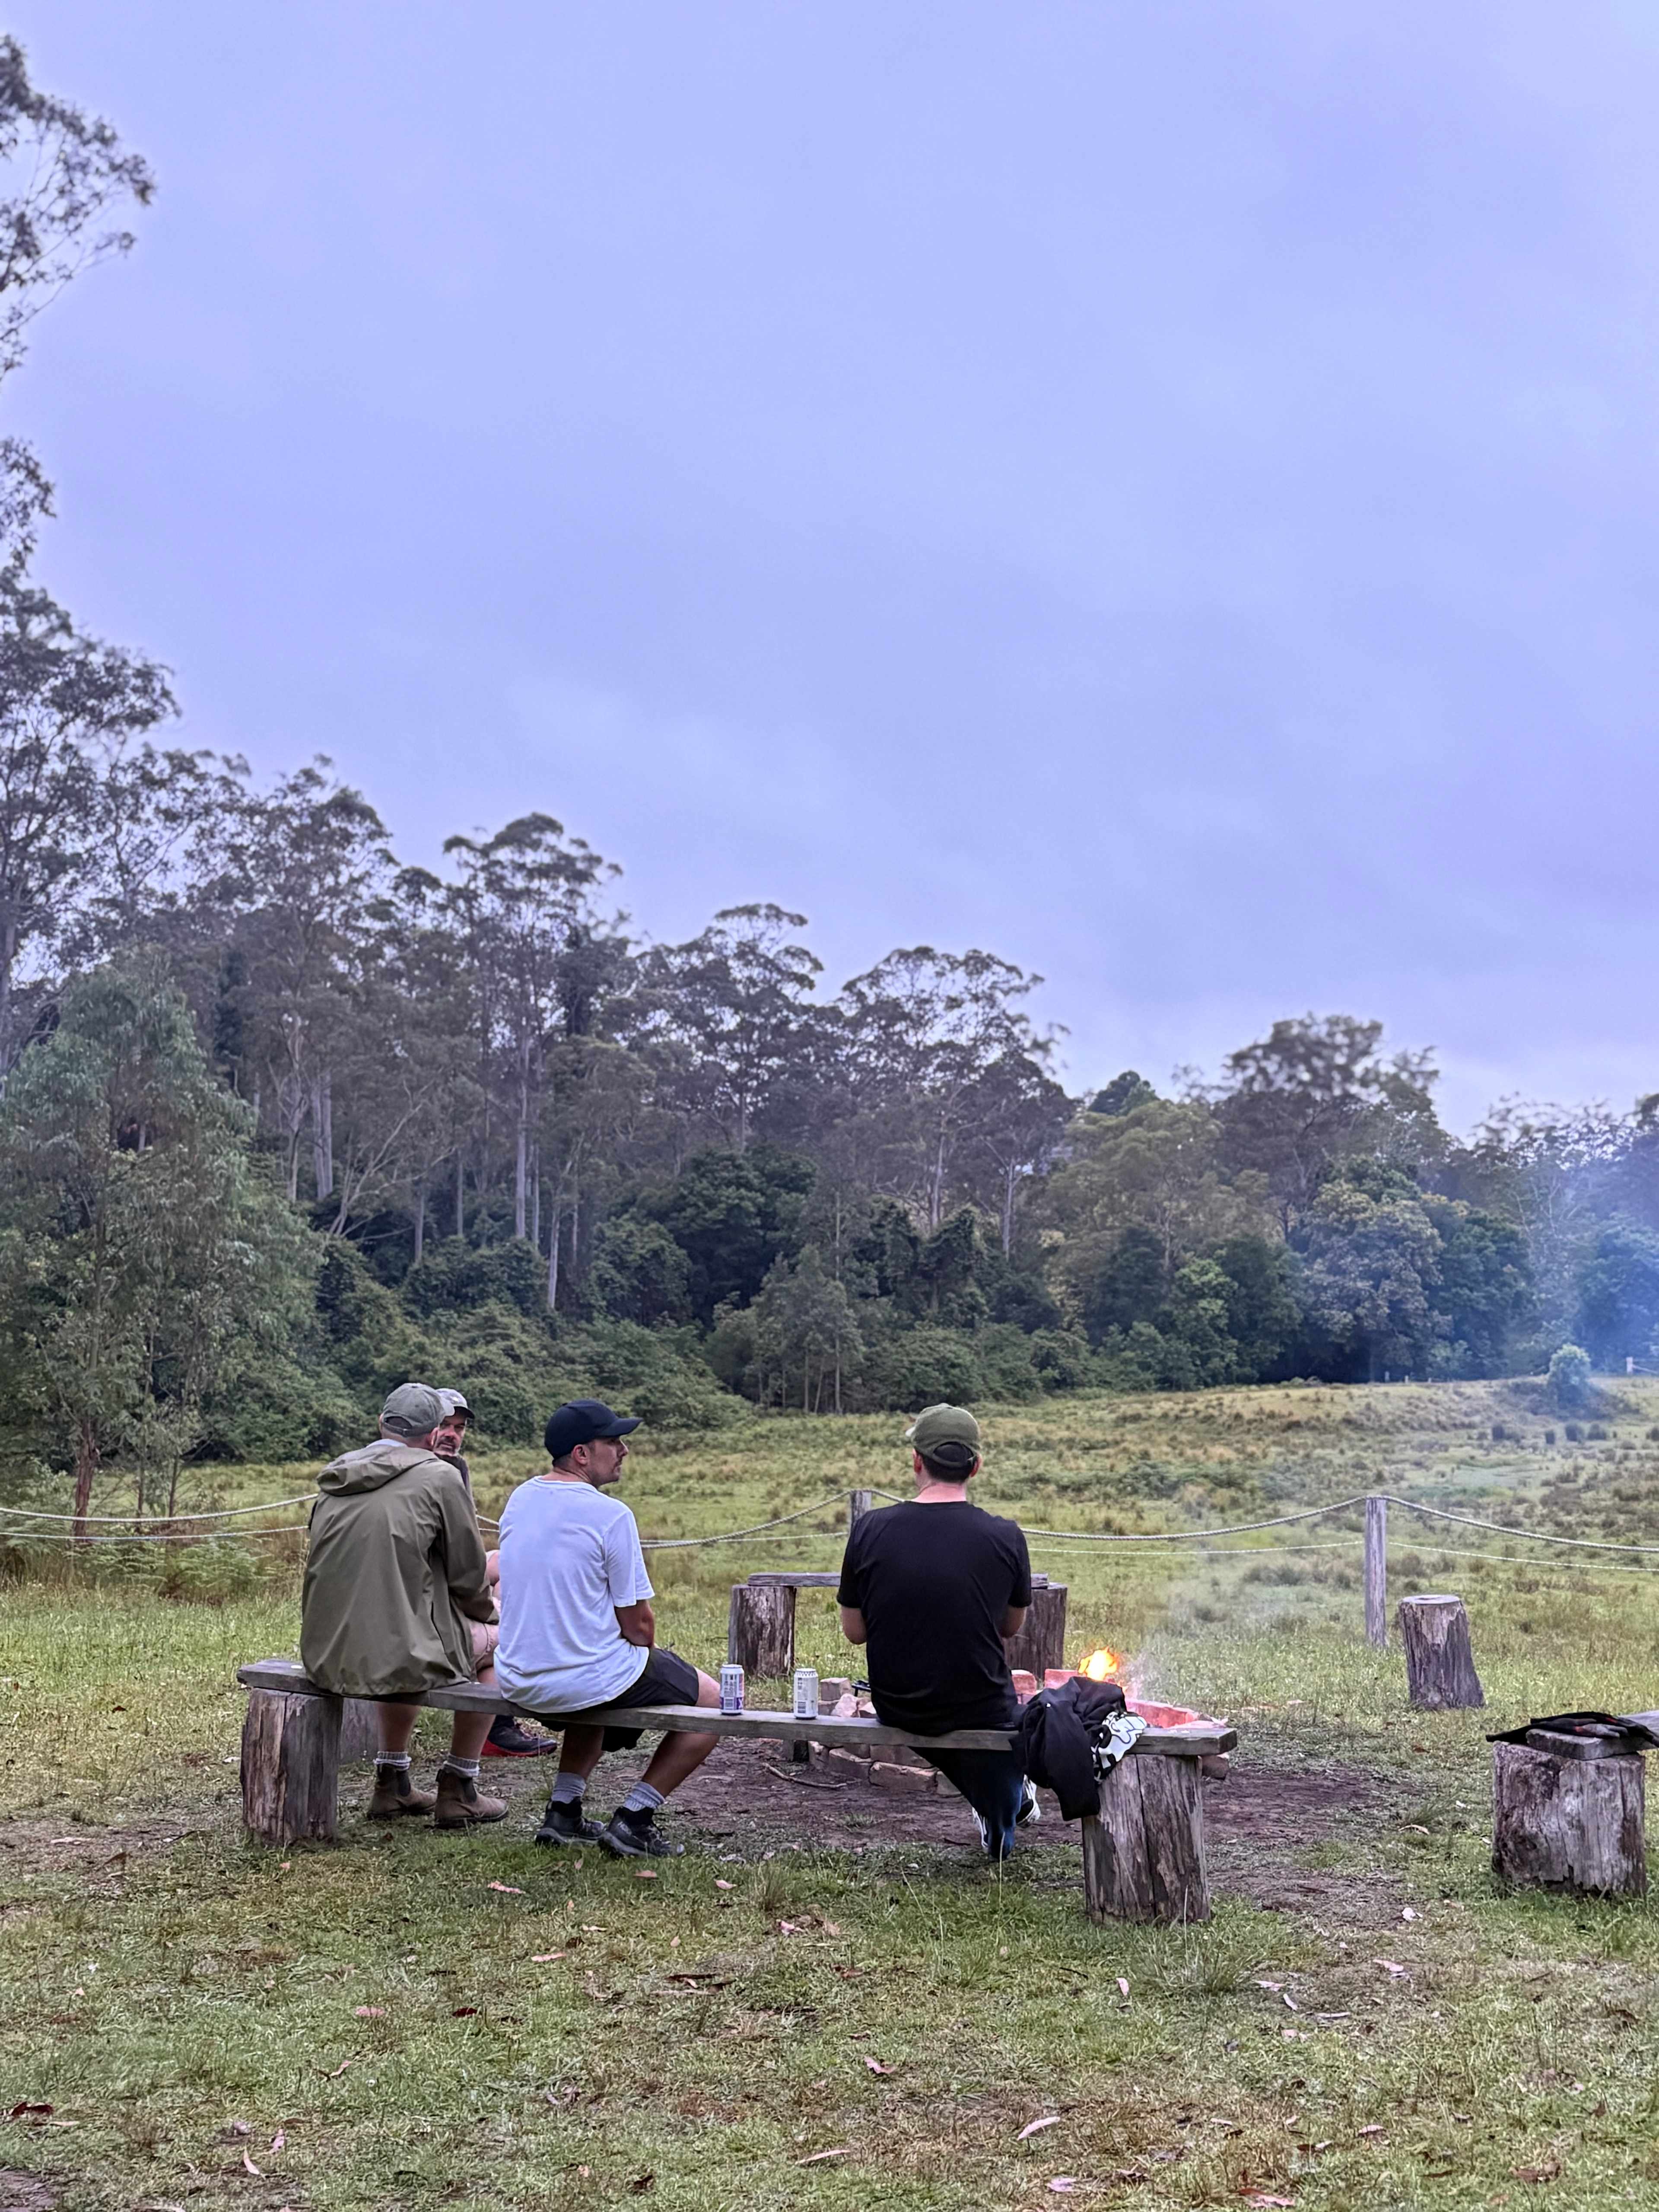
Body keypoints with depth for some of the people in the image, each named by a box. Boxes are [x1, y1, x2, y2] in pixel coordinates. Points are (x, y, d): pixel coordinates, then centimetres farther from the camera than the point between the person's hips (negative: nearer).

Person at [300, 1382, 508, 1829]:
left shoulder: (336, 1479, 10)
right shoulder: (438, 1477, -9)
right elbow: (469, 1574, -4)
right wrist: (486, 1610, 19)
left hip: (326, 1658, 7)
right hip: (396, 1657, -6)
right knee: (495, 1640, 20)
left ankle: (392, 1783, 38)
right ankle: (458, 1789, 22)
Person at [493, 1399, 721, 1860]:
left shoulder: (519, 1499, 5)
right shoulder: (610, 1515, -17)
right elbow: (639, 1625, -14)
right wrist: (648, 1657, 9)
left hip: (518, 1682, 8)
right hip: (584, 1680, -7)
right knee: (712, 1700, 10)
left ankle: (563, 1812, 27)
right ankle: (632, 1820, 7)